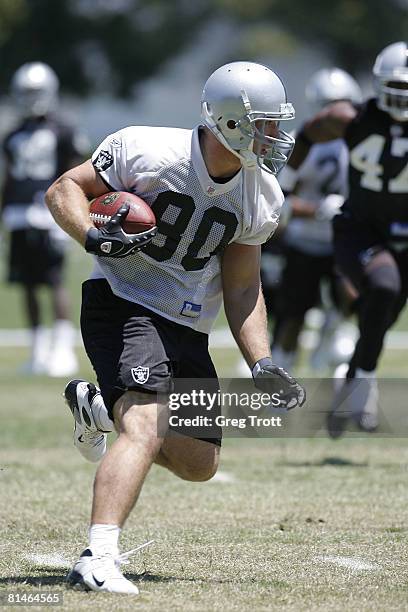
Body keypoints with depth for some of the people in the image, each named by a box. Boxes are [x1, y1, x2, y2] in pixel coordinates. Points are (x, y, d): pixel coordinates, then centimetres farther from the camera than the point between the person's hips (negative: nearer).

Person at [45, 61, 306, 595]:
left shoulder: (261, 198, 1)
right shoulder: (148, 151, -16)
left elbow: (242, 289, 9)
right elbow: (64, 189, -7)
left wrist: (263, 366, -2)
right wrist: (94, 237, -27)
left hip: (189, 330, 7)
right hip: (123, 306, -7)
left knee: (199, 464, 12)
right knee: (146, 427, -28)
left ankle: (98, 405, 34)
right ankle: (98, 560, -33)